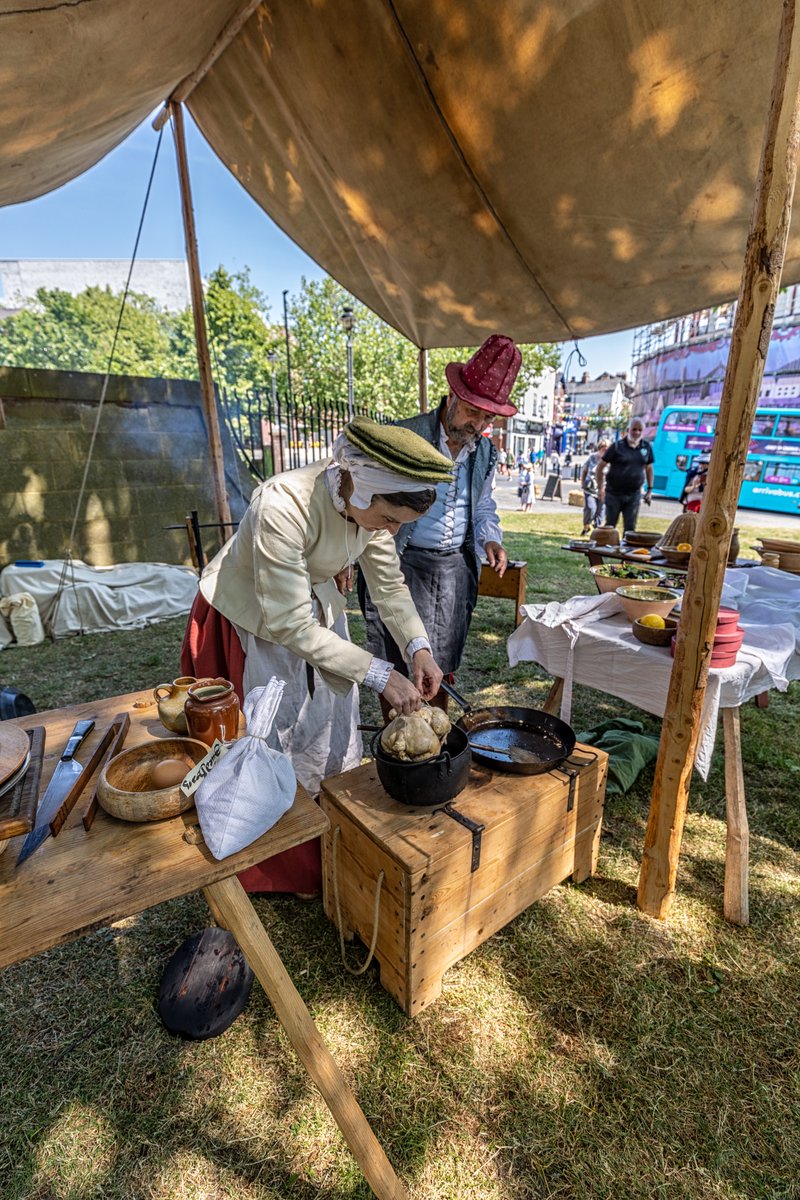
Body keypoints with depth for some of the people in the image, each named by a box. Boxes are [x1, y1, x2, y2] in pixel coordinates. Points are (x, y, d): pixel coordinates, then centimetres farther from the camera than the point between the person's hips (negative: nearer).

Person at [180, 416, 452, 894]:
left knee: (330, 729, 15)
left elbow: (390, 584, -8)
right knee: (273, 741, 7)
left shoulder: (371, 501, -19)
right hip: (249, 624, -6)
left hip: (315, 607, 6)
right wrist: (379, 674, -34)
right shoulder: (284, 506, -39)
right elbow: (289, 626, -35)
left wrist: (418, 647, -23)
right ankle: (276, 867, 33)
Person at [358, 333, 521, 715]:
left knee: (444, 659, 14)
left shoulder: (485, 452, 8)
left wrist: (490, 539, 2)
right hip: (402, 564, -5)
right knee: (394, 662, 2)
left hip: (456, 567, 5)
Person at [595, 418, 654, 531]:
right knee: (610, 525, 5)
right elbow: (600, 467, -3)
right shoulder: (617, 446, -5)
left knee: (630, 527, 3)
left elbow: (649, 468, 17)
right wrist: (600, 488, -7)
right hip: (614, 493, -3)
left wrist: (650, 489, 13)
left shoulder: (646, 447, 7)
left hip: (634, 495, 3)